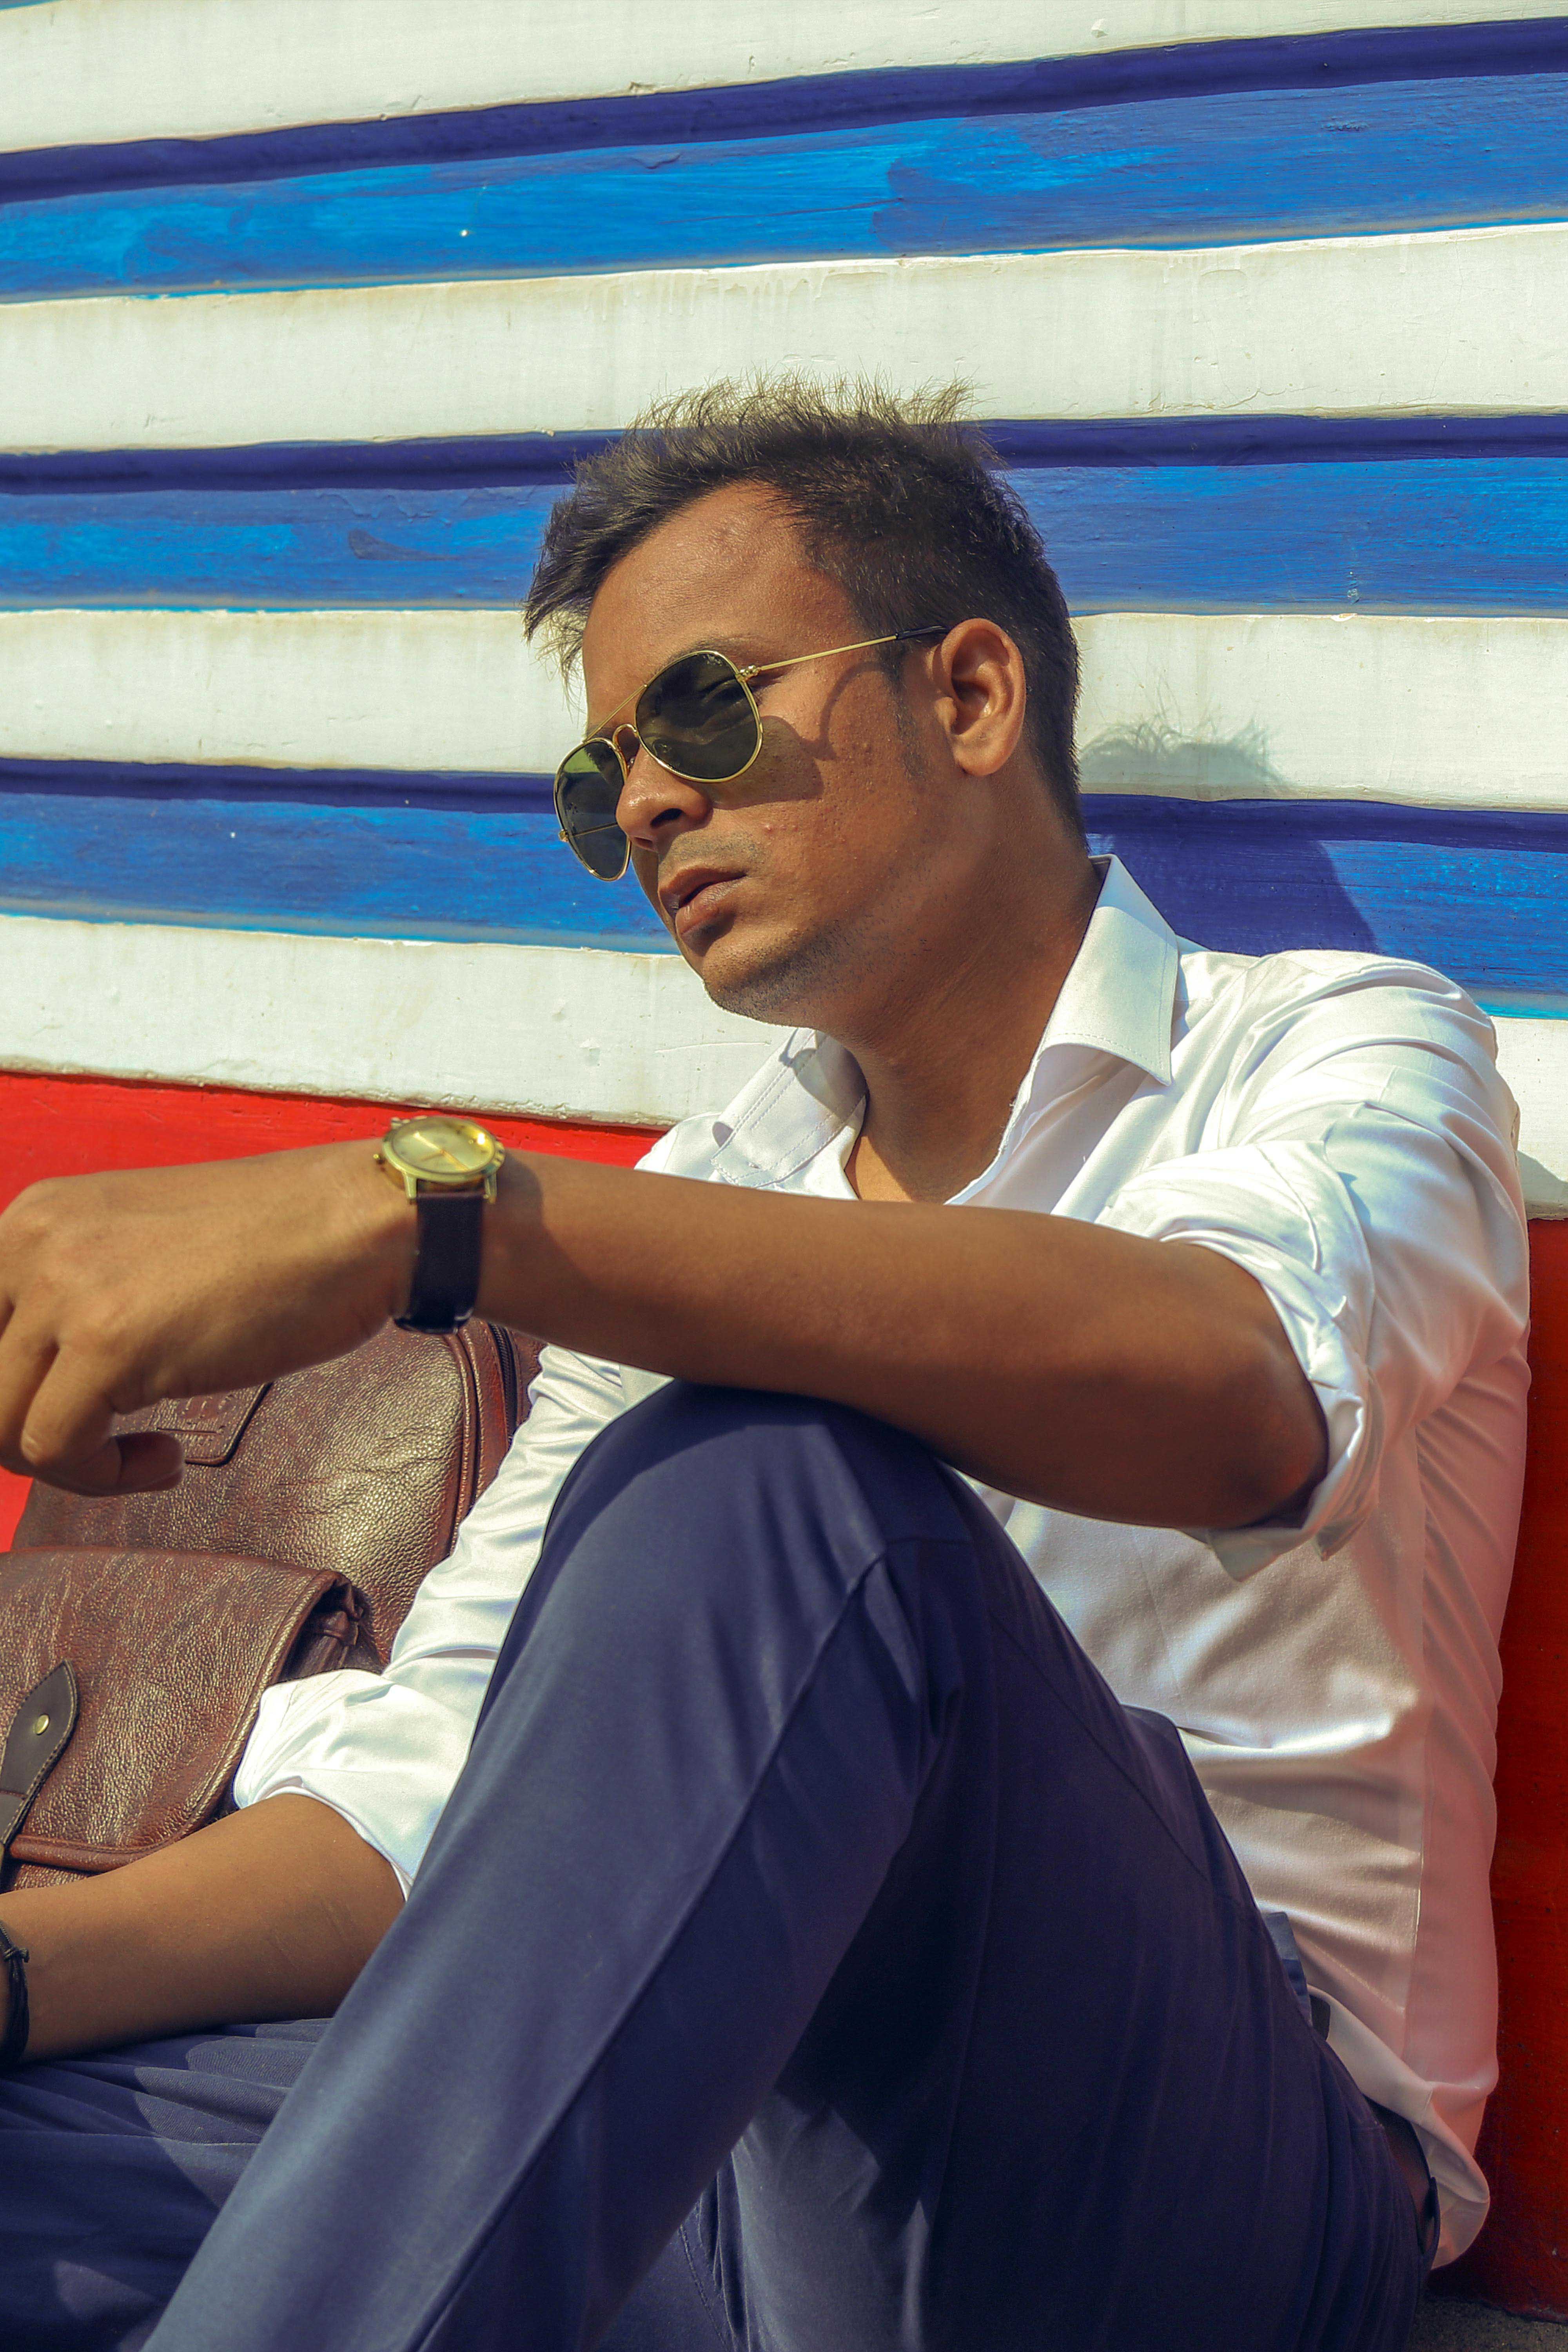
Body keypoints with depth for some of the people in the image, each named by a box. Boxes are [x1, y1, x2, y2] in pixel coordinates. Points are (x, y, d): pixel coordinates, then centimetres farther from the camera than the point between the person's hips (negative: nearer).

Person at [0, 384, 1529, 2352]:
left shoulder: (1349, 1053, 1)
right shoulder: (698, 1215, 17)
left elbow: (1229, 1391, -26)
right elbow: (448, 1795, 9)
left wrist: (421, 1211, -35)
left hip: (1226, 2154, -3)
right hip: (717, 2134, 4)